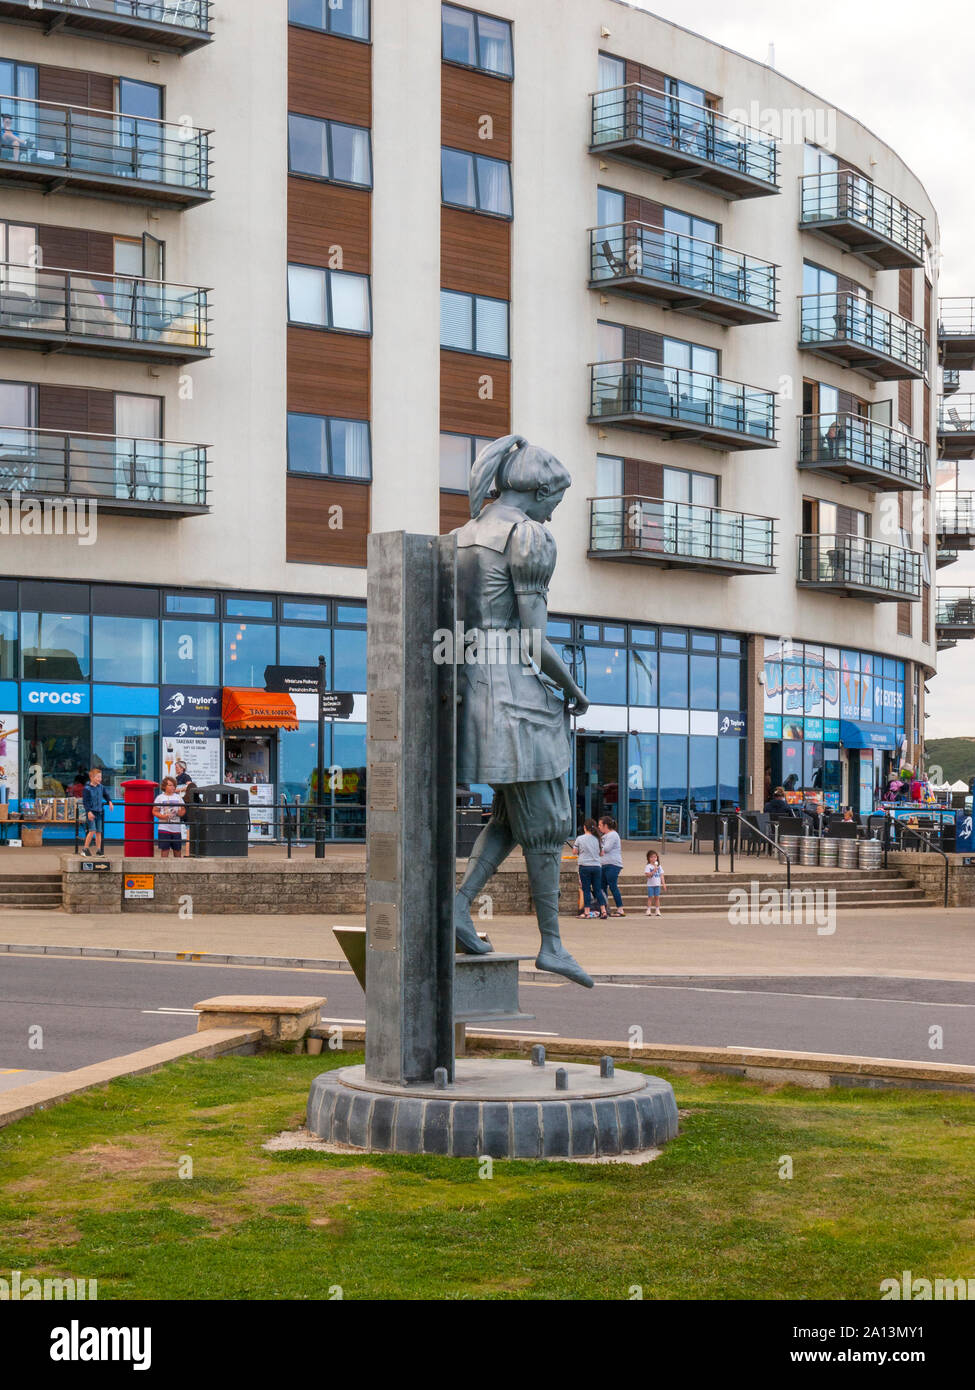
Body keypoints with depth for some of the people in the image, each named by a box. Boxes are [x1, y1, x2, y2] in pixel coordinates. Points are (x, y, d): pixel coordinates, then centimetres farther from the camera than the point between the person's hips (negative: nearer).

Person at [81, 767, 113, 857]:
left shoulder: (101, 787, 8)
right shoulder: (87, 789, -10)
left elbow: (106, 795, 25)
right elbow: (85, 801, -12)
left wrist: (109, 802, 8)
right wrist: (89, 811, -20)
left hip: (99, 812, 6)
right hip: (91, 813, -6)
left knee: (99, 831, 6)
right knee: (92, 831, -14)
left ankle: (98, 850, 13)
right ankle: (85, 849, -4)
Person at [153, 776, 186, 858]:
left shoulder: (178, 797, 13)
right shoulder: (160, 798, 3)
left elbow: (183, 810, 14)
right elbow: (154, 811, 1)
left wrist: (179, 813, -9)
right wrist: (163, 816, -16)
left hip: (176, 828, 3)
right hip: (164, 828, -3)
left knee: (177, 850, 4)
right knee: (165, 850, -4)